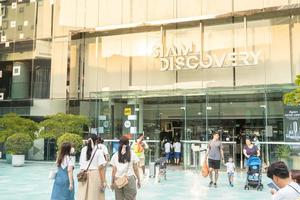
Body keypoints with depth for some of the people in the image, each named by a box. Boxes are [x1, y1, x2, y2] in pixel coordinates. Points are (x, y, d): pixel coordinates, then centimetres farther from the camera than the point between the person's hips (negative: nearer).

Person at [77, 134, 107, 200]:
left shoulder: (83, 150, 7)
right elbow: (101, 167, -11)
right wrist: (103, 181, -10)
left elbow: (81, 164, 7)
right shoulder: (99, 151, -7)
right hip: (95, 174, -4)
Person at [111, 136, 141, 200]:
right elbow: (135, 169, 3)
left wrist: (112, 182, 12)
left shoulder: (115, 155, 4)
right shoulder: (132, 154, 1)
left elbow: (114, 171, 4)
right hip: (130, 179, -1)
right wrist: (138, 180, 12)